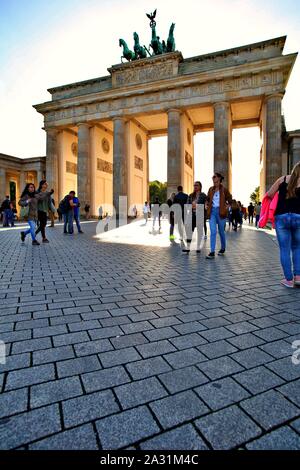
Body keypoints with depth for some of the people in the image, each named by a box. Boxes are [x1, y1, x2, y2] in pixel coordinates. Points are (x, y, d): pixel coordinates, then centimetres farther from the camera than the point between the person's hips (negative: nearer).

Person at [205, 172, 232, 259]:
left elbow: (230, 200, 5)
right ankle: (212, 252, -7)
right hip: (212, 211, 3)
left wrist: (226, 207, -8)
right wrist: (207, 205, 4)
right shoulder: (211, 189, 8)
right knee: (213, 231, -6)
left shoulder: (224, 189, -3)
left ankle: (223, 248, 32)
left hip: (220, 212, -2)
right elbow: (208, 199, 22)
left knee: (221, 231, 10)